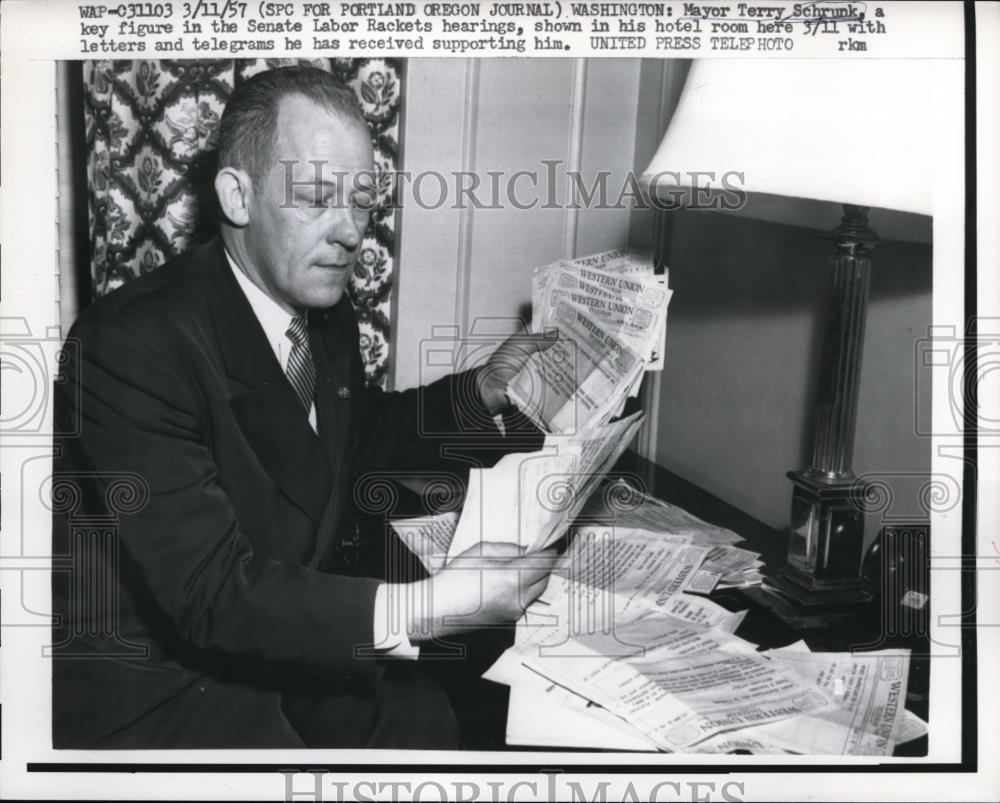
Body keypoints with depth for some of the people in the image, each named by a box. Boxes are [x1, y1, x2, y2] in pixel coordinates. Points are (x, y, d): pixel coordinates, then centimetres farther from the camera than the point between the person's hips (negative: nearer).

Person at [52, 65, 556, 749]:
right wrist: (420, 610, -38)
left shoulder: (327, 313, -1)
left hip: (289, 634, 7)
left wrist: (482, 391, 1)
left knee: (425, 716, -13)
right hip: (147, 671, -6)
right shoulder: (132, 342, -25)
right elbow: (213, 590, -29)